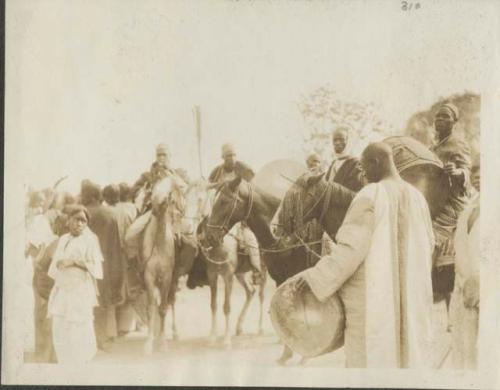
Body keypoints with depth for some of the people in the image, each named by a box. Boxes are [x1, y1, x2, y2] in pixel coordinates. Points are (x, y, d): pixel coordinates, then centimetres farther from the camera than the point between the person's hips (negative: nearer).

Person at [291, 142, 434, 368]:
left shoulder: (370, 196, -14)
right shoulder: (417, 197, 7)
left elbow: (350, 248, -19)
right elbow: (426, 246, 16)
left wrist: (315, 277, -14)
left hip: (373, 296, -6)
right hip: (411, 297, 7)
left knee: (370, 357, 1)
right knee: (408, 355, 12)